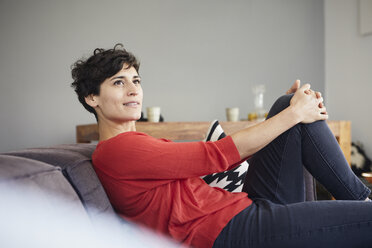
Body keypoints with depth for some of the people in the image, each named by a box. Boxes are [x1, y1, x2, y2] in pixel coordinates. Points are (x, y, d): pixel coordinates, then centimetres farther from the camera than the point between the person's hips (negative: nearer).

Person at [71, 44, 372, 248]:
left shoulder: (144, 147, 20)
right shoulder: (119, 149, -11)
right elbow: (218, 154, -13)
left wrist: (291, 107, 6)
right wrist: (293, 114, -5)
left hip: (247, 206, 10)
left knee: (290, 104, 5)